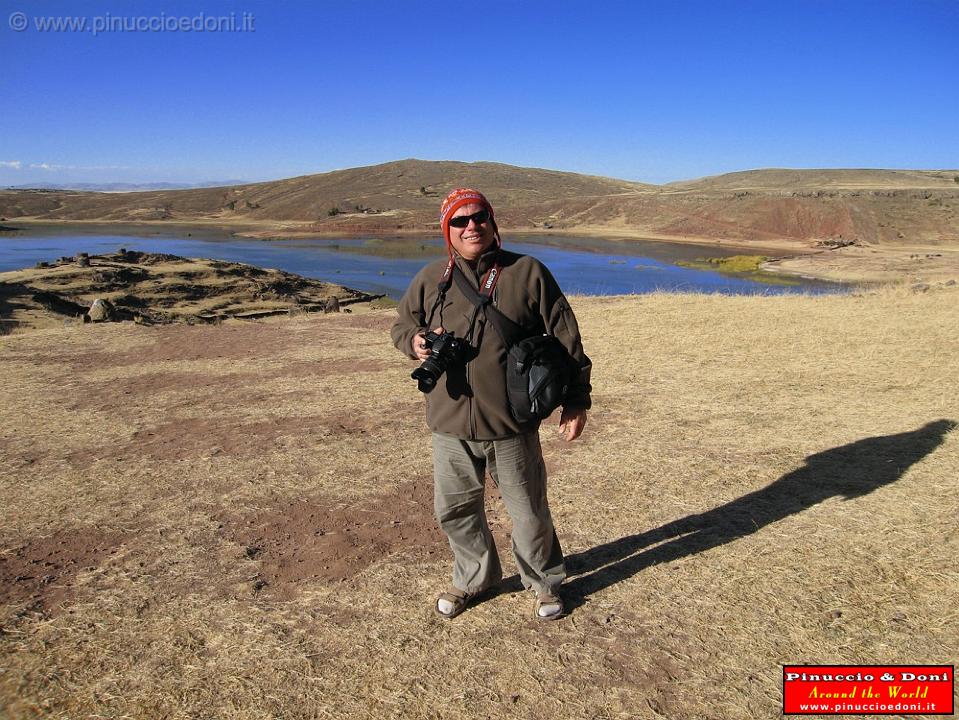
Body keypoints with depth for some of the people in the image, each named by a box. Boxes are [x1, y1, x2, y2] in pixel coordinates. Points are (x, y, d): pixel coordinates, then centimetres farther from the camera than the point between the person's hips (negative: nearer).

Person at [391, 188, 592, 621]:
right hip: (450, 424, 3)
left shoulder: (528, 273, -3)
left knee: (529, 511, 12)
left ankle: (544, 582, 38)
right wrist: (413, 341, -8)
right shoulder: (430, 279, 4)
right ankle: (473, 578, 42)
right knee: (455, 509, 16)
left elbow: (565, 338, 0)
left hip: (512, 423, -2)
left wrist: (575, 401, -1)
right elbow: (401, 324, 18)